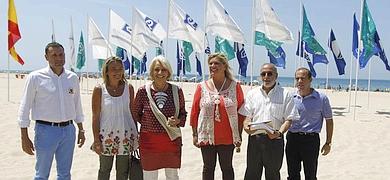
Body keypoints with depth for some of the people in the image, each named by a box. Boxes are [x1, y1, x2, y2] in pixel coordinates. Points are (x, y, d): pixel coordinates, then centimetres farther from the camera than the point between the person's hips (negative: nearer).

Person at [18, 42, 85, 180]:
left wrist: (81, 130, 14)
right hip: (46, 130, -4)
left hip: (68, 130, 4)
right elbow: (25, 108, -5)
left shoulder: (72, 78, 5)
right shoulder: (36, 77, -7)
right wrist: (24, 137, -8)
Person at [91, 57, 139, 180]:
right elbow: (95, 116, -5)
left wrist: (136, 134, 8)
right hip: (106, 135, -2)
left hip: (126, 135, 2)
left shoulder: (129, 88, 1)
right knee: (105, 169, 13)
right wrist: (96, 139, -8)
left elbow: (133, 112, 7)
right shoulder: (99, 90, -6)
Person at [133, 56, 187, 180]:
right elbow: (136, 114, 6)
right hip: (149, 140, -1)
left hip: (172, 139, 1)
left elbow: (183, 114, 7)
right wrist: (147, 123, -5)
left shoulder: (177, 91, -3)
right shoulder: (143, 91, -6)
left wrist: (177, 121, -12)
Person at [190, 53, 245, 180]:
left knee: (227, 167, 12)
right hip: (206, 136, 1)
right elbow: (194, 111, 3)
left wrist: (239, 135, 0)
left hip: (228, 137, -1)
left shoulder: (235, 86, -1)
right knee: (208, 168, 13)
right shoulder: (202, 87, 0)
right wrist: (194, 134, 1)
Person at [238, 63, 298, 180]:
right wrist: (246, 126, -13)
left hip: (275, 139, -2)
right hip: (254, 138, 2)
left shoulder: (285, 94, 1)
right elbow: (247, 115, 8)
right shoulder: (252, 94, 9)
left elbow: (288, 119, -3)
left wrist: (279, 133, -20)